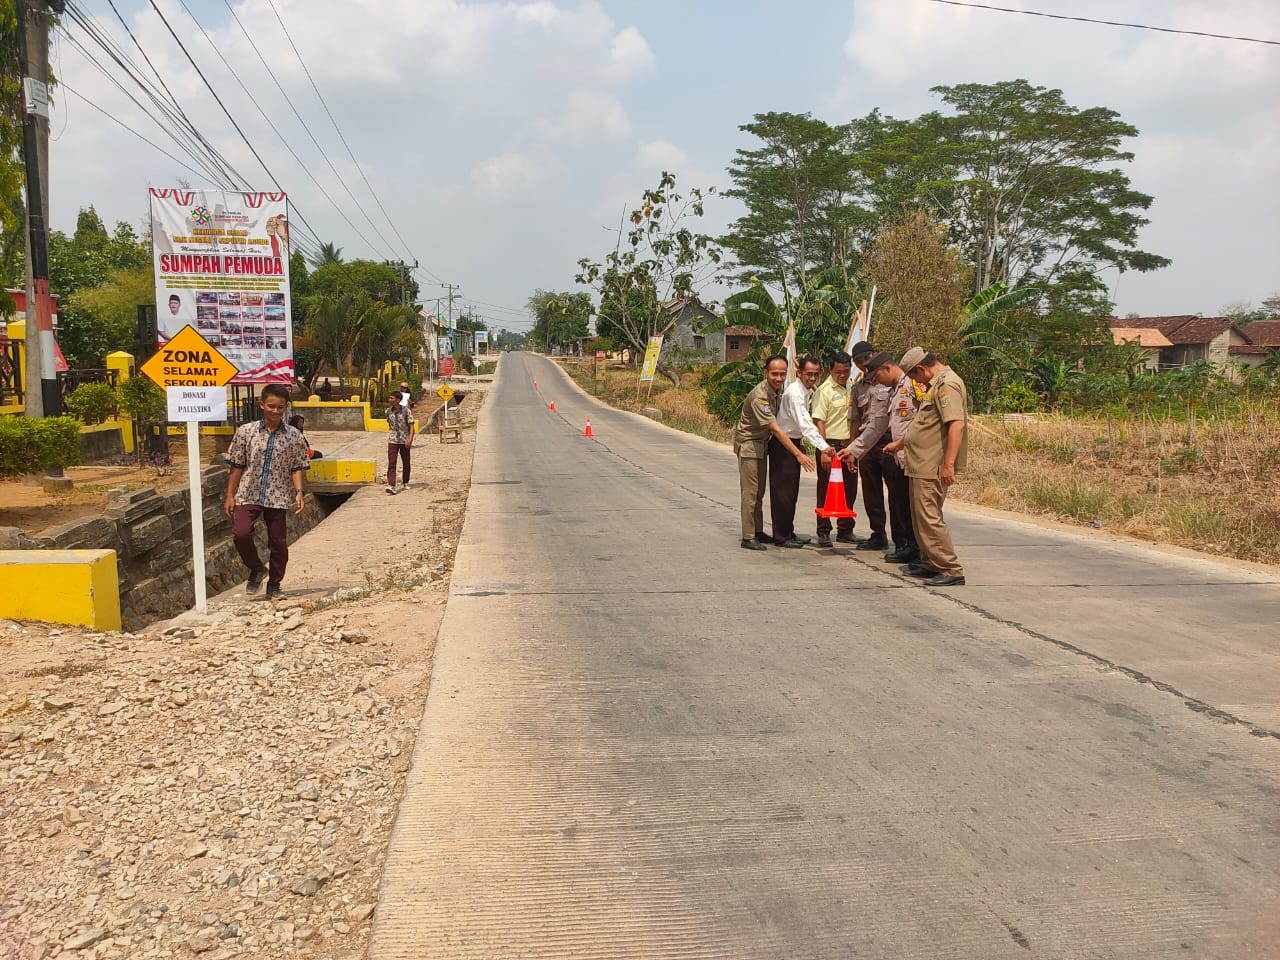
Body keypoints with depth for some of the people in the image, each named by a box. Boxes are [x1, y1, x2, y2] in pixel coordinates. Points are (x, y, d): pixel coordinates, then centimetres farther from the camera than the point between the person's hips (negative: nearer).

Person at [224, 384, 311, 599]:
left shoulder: (294, 436, 1)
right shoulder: (245, 431, 1)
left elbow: (297, 468, 2)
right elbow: (237, 466, 4)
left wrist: (298, 492, -12)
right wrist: (230, 496, 2)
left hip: (278, 498, 0)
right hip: (248, 494, 0)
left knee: (278, 543, 4)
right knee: (241, 533, -18)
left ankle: (274, 585, 24)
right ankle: (256, 569, 10)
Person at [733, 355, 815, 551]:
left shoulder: (779, 389, -1)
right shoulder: (759, 396, -28)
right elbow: (775, 429, -33)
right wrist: (798, 454, -35)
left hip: (763, 442, 8)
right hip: (748, 441, -8)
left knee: (760, 490, 12)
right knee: (750, 491, -8)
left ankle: (758, 532, 20)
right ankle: (748, 537, -6)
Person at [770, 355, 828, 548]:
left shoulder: (808, 391, 10)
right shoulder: (794, 393, -21)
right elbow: (805, 424, -32)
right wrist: (823, 447, -40)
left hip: (793, 444, 10)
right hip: (782, 444, -10)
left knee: (791, 490, 14)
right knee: (783, 491, -5)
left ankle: (789, 533, 22)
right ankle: (782, 536, 2)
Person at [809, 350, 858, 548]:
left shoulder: (851, 388, 12)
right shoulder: (824, 390, -10)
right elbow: (818, 421, -15)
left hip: (849, 446, 7)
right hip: (831, 444, -7)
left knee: (849, 489, 11)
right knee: (826, 491, -1)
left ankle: (845, 530, 21)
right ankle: (823, 533, 5)